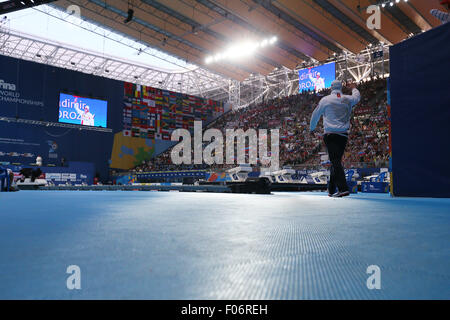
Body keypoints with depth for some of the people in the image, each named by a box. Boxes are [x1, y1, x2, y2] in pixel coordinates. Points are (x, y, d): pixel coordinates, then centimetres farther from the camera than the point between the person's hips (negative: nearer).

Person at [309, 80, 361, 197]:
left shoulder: (325, 100, 1)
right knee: (336, 161, 12)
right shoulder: (348, 99, 10)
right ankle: (331, 190, 19)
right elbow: (357, 97, 34)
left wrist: (312, 128, 27)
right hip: (343, 135, 4)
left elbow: (315, 115, 10)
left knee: (335, 162, -10)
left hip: (330, 134, -4)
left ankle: (343, 188, -22)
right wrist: (354, 88, 55)